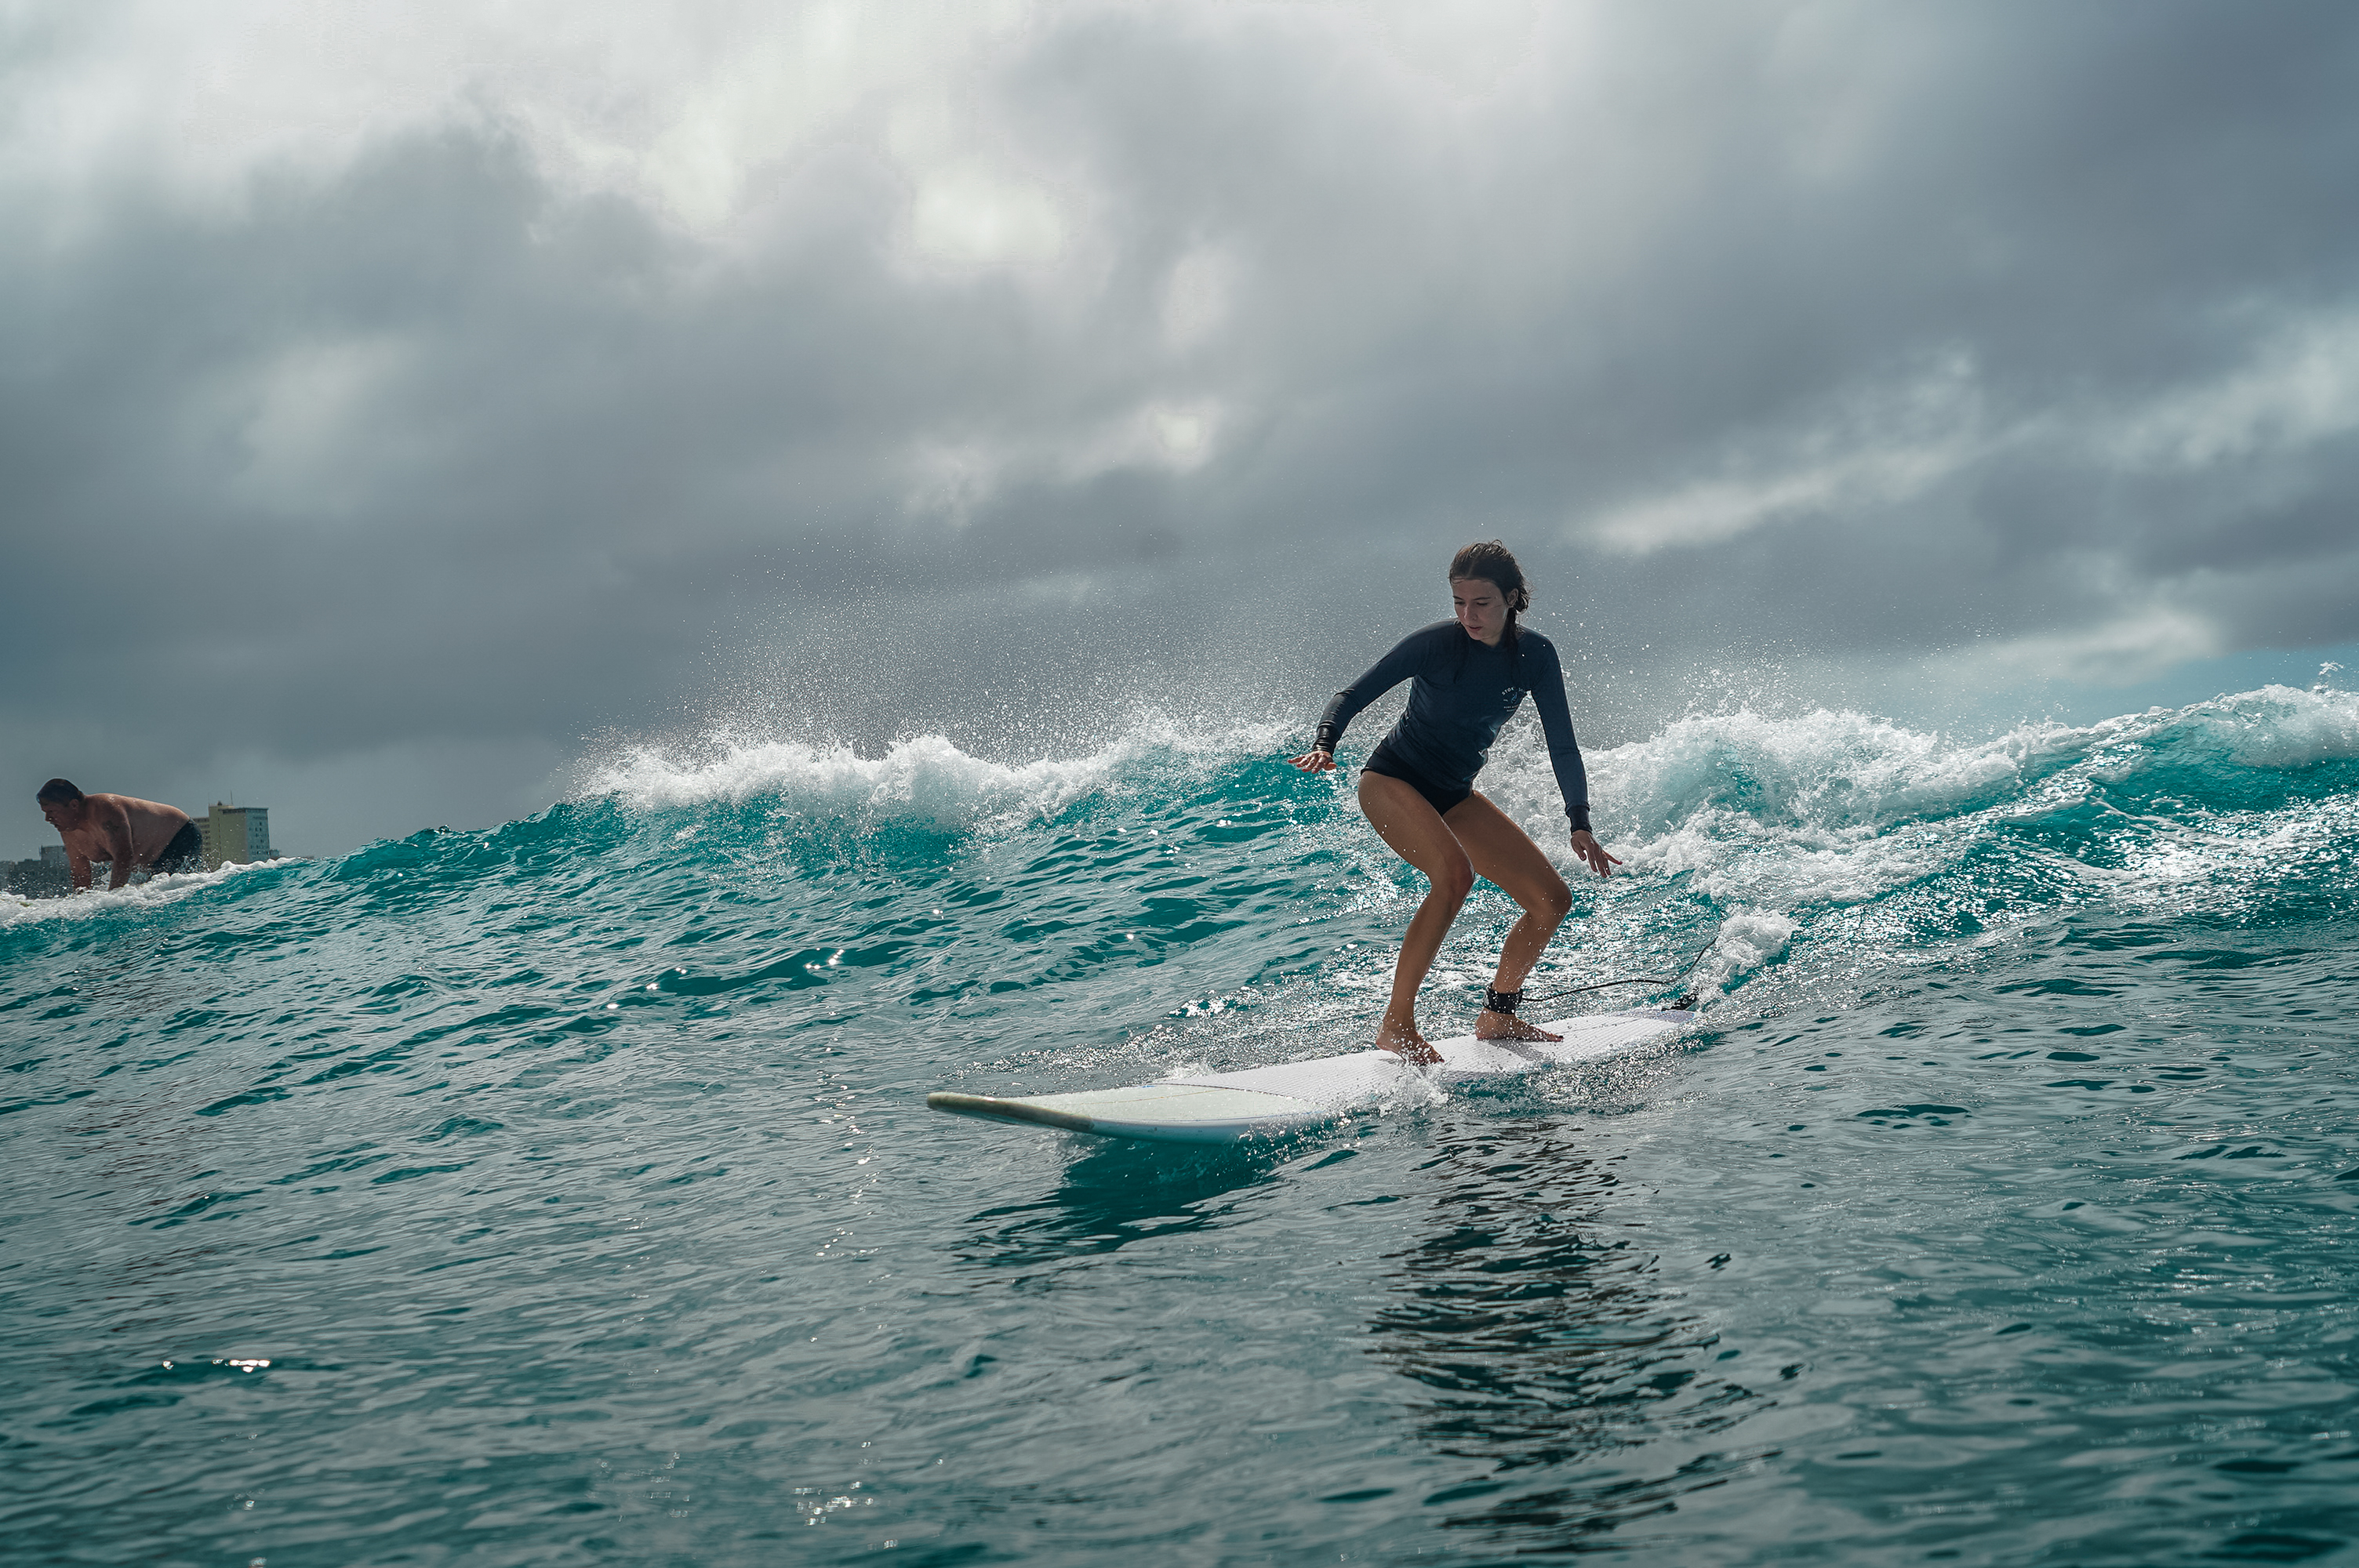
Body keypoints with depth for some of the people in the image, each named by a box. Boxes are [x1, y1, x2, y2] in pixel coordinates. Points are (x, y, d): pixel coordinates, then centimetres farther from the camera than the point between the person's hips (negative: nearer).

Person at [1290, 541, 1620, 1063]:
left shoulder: (1535, 655, -7)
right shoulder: (1435, 643, -19)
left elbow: (1562, 745, -4)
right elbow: (1353, 695, -14)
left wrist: (1580, 827, -12)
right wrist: (1324, 746, -32)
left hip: (1455, 797, 6)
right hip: (1391, 782, -6)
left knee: (1553, 899, 0)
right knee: (1455, 874, -33)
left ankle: (1498, 1016, 19)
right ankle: (1397, 1025, -25)